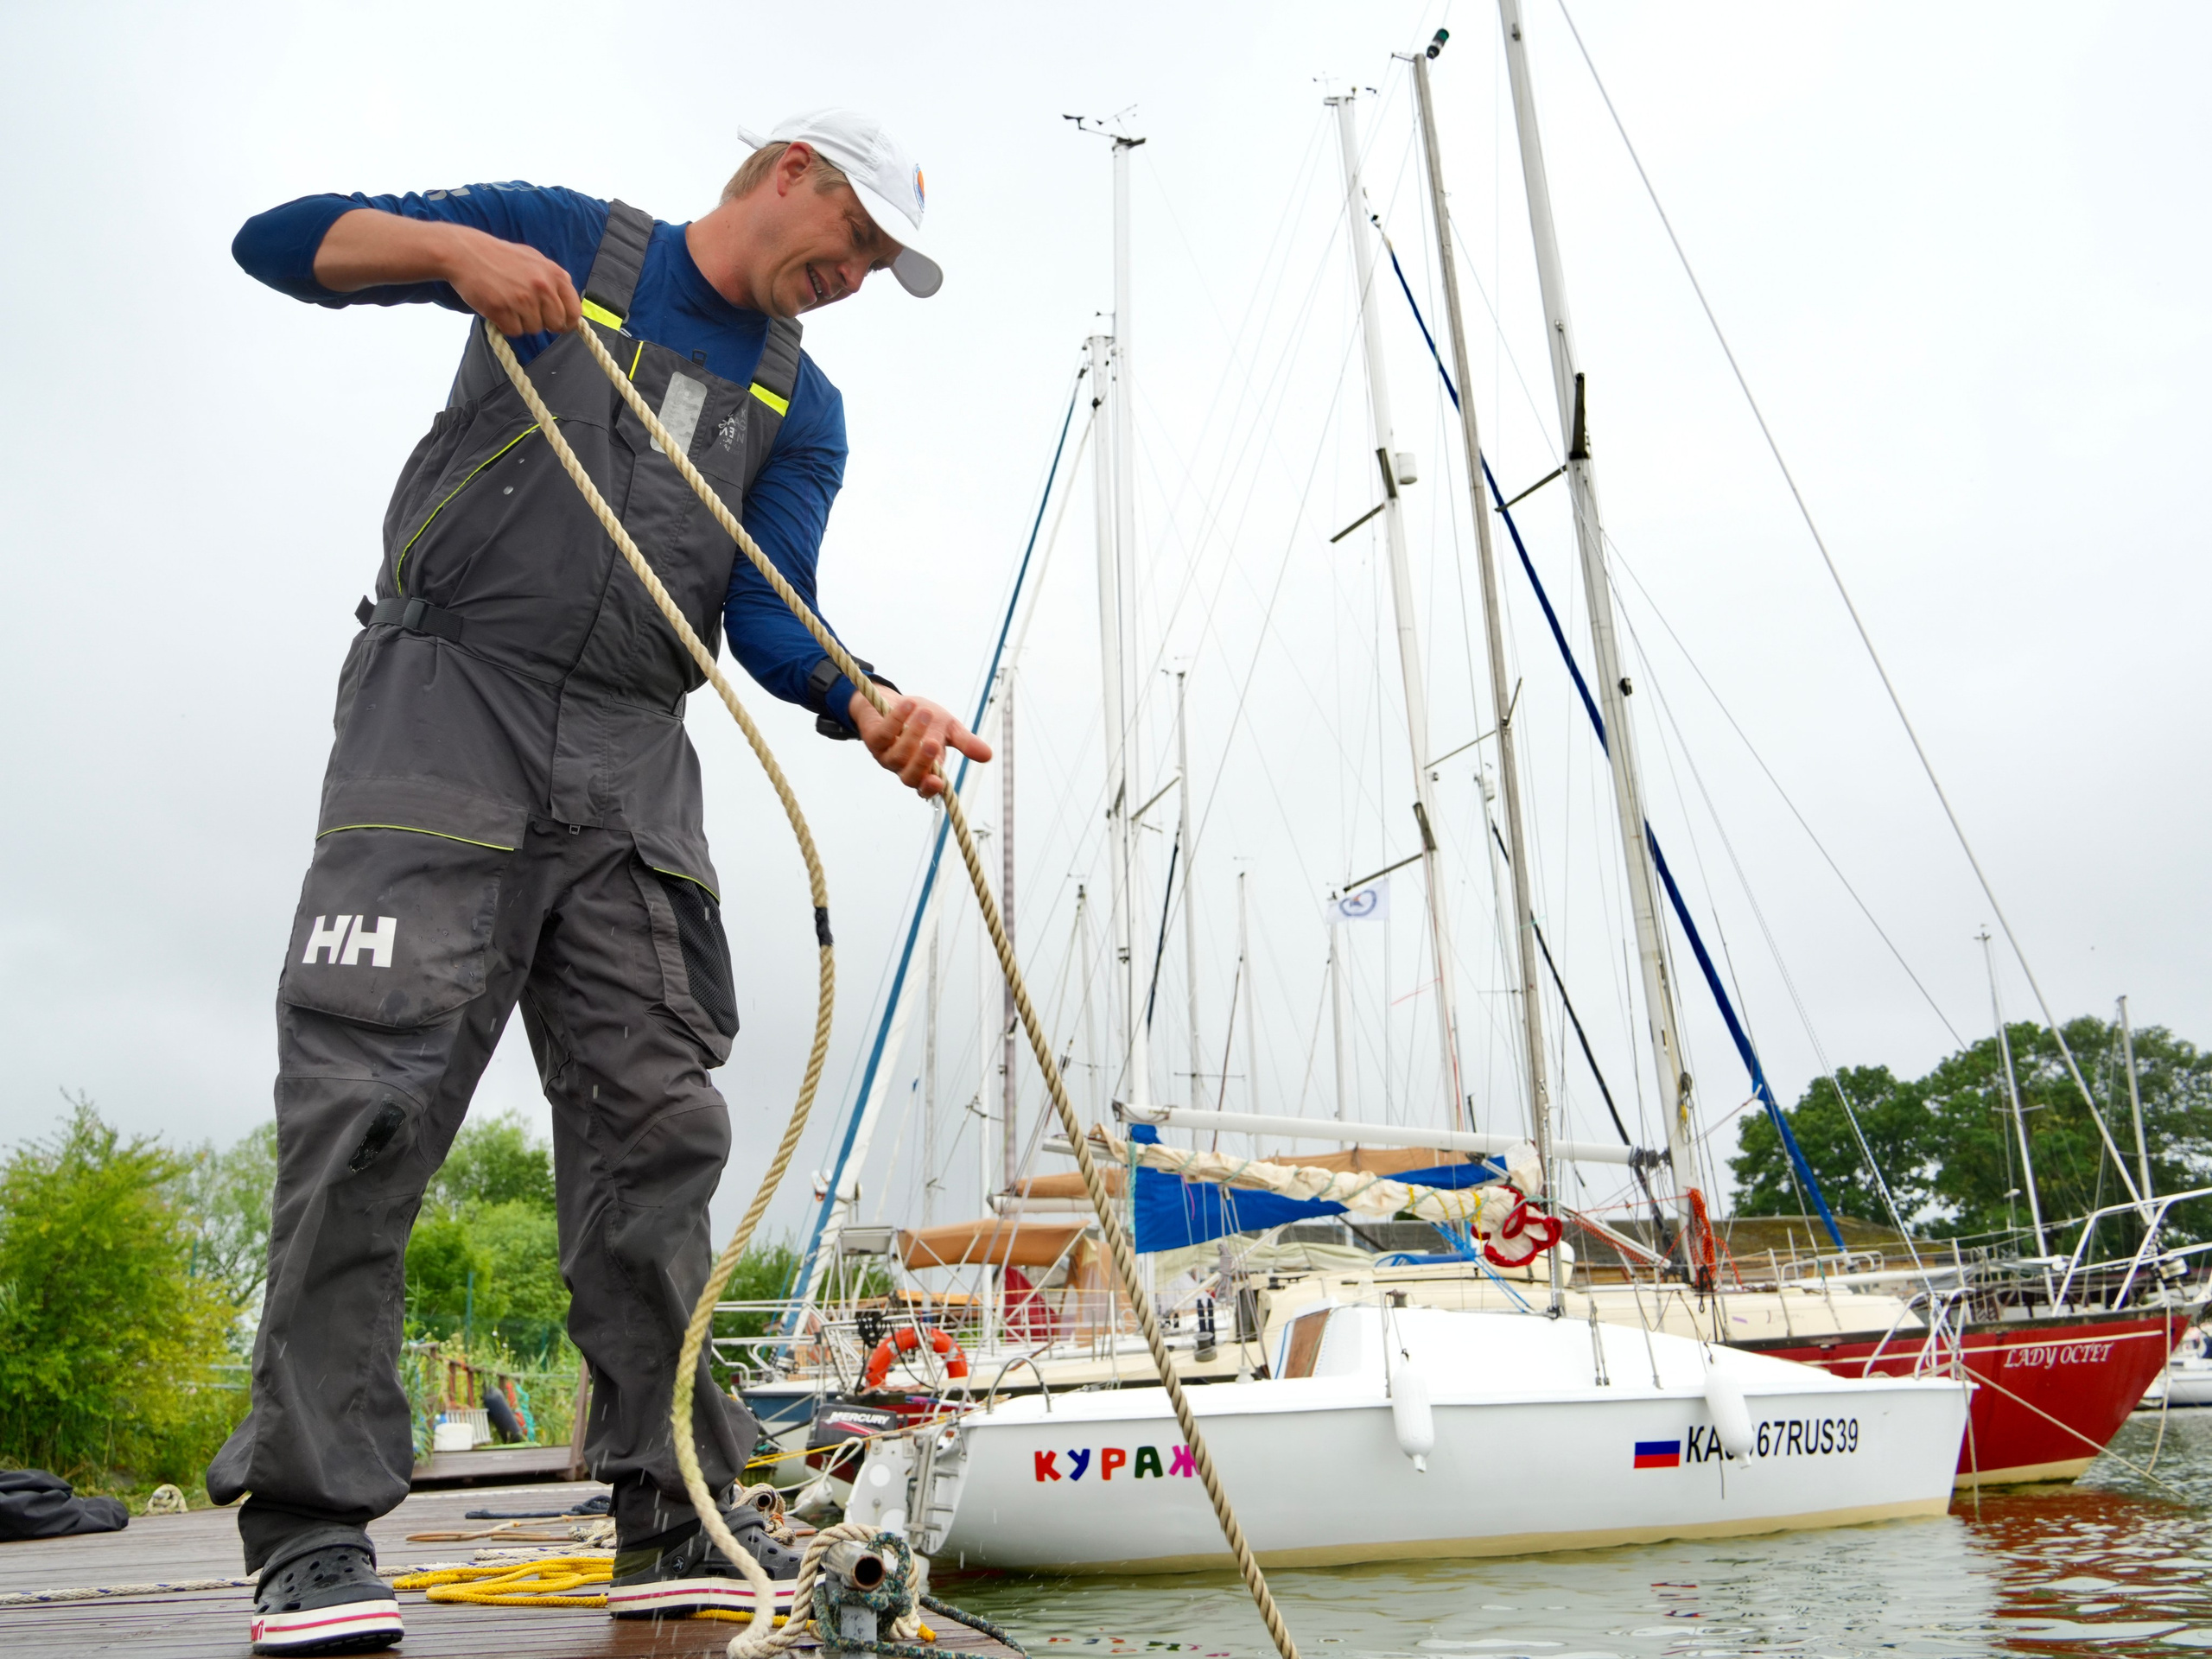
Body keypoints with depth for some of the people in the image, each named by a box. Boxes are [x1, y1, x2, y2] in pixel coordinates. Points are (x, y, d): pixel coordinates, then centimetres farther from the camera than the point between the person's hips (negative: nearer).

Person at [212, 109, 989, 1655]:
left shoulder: (805, 406, 15)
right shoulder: (564, 238, 10)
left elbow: (768, 616, 2)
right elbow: (280, 241, 8)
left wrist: (871, 708, -19)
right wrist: (455, 247, -12)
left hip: (634, 760, 4)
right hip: (446, 699, -3)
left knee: (655, 1124, -3)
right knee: (368, 1093, -11)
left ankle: (676, 1522, 4)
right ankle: (314, 1528, -1)